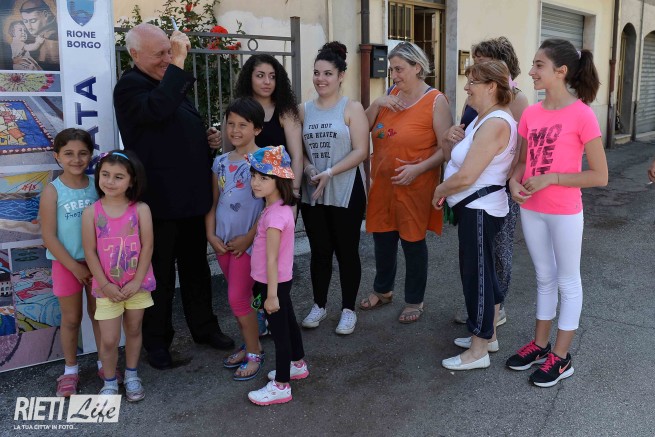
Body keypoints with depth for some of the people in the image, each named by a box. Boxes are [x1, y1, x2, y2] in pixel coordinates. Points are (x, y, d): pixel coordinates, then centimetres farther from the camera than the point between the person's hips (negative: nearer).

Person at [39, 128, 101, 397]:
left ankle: (105, 363, 30)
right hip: (66, 264, -2)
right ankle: (70, 370, 28)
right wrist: (75, 266, -12)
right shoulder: (52, 191, -11)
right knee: (71, 319, 11)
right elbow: (49, 237, -11)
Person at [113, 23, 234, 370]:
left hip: (191, 196, 8)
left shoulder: (172, 81, 15)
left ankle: (204, 327, 32)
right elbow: (158, 108, -34)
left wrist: (210, 139, 8)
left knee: (196, 267, 17)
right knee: (160, 274, 6)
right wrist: (178, 64, -28)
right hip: (159, 200, -8)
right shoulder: (129, 86, -11)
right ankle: (157, 341, 22)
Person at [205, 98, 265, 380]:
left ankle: (254, 353, 12)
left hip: (248, 241, -6)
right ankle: (249, 345, 30)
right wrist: (211, 234, 1)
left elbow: (269, 204, -14)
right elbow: (213, 202, 11)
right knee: (238, 297, 14)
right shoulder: (221, 162, 8)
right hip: (223, 241, 6)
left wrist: (249, 237, -15)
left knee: (238, 298, -5)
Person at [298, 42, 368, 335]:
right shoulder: (304, 110, 8)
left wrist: (329, 173, -20)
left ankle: (348, 309, 21)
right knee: (319, 251, 12)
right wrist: (309, 169, -10)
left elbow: (360, 151, -11)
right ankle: (319, 304, 29)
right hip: (312, 193, 4)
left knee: (346, 251, 6)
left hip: (346, 192, -3)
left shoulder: (352, 108, -4)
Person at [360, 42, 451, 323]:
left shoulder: (435, 101, -10)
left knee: (412, 241, 7)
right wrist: (377, 103, -9)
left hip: (414, 185, -5)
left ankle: (414, 301, 25)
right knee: (382, 238, 16)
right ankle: (383, 290, 38)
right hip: (382, 182, 5)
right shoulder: (391, 94, 6)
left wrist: (418, 168, -24)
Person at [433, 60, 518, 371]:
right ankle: (488, 336, 34)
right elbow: (456, 157, 13)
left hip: (480, 209, -11)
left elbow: (465, 176, -24)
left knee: (476, 275, -1)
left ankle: (478, 351, 13)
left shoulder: (495, 124, -21)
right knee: (483, 273, 19)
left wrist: (440, 190, -9)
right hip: (475, 207, 11)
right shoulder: (483, 119, 13)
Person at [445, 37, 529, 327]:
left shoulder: (515, 98, -11)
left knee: (498, 248, 8)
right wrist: (452, 134, -9)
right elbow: (464, 135, 13)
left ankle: (497, 307, 24)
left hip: (500, 188, -6)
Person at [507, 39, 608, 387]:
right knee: (544, 278, 19)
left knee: (567, 282, 10)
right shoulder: (530, 113, 2)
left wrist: (550, 178, -21)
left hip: (564, 213, -6)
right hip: (530, 211, 6)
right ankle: (540, 345, 33)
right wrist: (514, 180, -9)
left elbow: (600, 176, -14)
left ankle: (561, 357, 23)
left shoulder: (582, 115, -15)